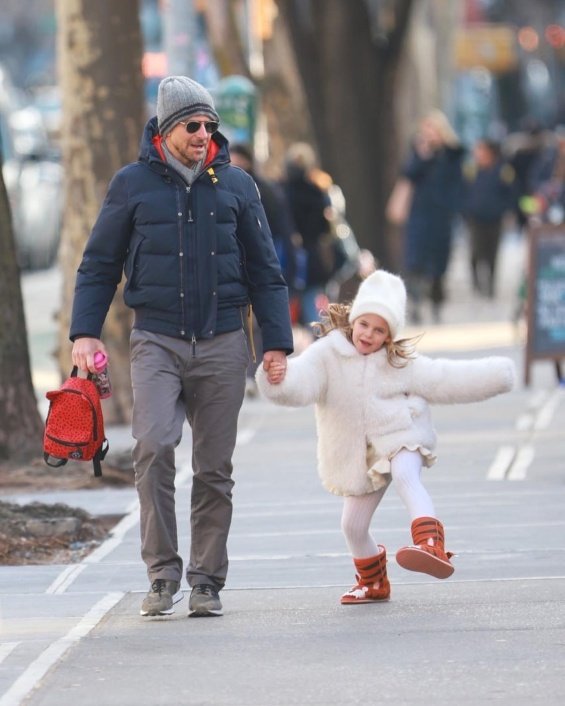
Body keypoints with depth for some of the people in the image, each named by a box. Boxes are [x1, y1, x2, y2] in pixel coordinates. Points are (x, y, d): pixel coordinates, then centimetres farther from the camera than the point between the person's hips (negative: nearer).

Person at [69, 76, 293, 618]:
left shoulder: (236, 185, 8)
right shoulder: (132, 185, 4)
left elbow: (264, 271, 13)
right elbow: (98, 265, 9)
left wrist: (276, 341, 6)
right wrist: (85, 332, -2)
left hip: (221, 344, 2)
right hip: (157, 342, -2)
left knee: (214, 467, 2)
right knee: (153, 447, -19)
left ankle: (206, 581, 10)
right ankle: (163, 574, -13)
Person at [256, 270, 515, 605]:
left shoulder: (400, 363, -4)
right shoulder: (327, 355, -9)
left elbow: (445, 379, 5)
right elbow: (300, 382, -25)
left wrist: (497, 375, 5)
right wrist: (277, 379, -49)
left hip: (400, 438, -3)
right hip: (359, 456, 3)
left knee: (406, 475, -36)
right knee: (354, 526, 9)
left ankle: (432, 545, -52)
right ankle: (373, 581, 37)